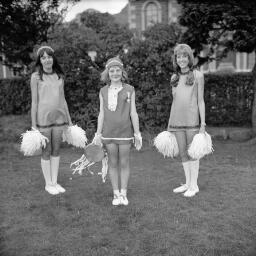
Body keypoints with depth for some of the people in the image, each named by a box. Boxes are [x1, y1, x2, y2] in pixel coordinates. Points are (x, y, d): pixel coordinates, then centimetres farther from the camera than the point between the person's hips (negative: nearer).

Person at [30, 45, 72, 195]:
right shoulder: (36, 77, -2)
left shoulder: (60, 76, 9)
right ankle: (48, 184, 18)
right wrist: (34, 125, -6)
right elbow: (34, 102, -3)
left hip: (59, 118, 4)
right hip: (44, 118, -4)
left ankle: (55, 182, 21)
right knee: (46, 152, 5)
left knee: (56, 151, 10)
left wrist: (69, 120, 14)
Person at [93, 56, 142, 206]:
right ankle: (116, 194, 18)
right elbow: (101, 114, 7)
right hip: (109, 133, 2)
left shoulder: (129, 90, 1)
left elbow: (133, 113, 2)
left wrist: (137, 133, 0)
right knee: (113, 163, 7)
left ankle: (124, 194, 17)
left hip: (125, 132, -1)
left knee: (124, 163, 5)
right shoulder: (103, 91, 6)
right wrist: (98, 134, 5)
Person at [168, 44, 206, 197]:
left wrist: (203, 123, -8)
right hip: (177, 120, 5)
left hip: (192, 120, -4)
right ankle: (188, 183, 21)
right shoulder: (174, 78, 12)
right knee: (183, 153, 9)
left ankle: (194, 185, 12)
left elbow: (200, 100, -3)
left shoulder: (197, 75, -1)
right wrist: (169, 124, 13)